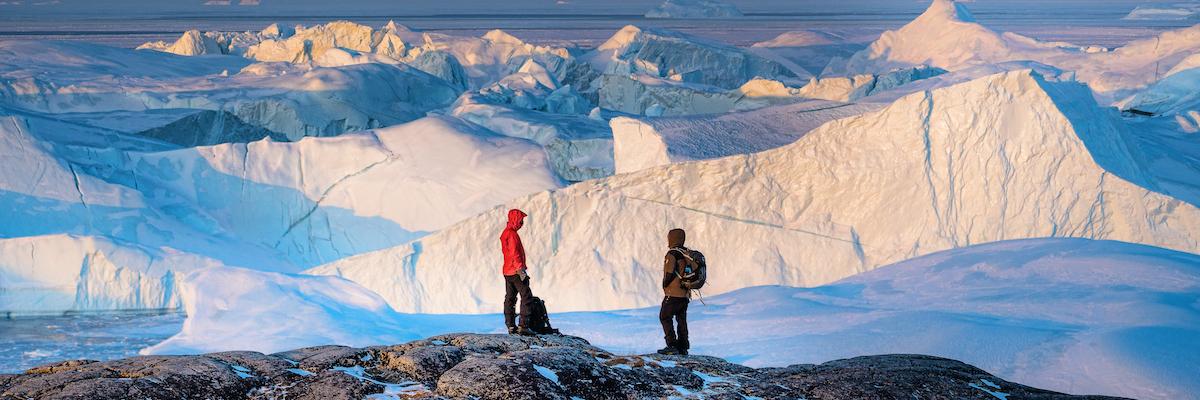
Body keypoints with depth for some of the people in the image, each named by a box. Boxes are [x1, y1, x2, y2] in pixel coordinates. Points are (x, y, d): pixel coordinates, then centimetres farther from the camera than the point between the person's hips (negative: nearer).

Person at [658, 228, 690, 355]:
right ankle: (683, 347, 14)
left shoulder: (672, 254, -16)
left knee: (665, 317, -1)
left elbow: (669, 273, -19)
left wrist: (665, 285, -2)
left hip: (673, 293, -8)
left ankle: (672, 346, -10)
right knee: (681, 320, 13)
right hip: (685, 293, 8)